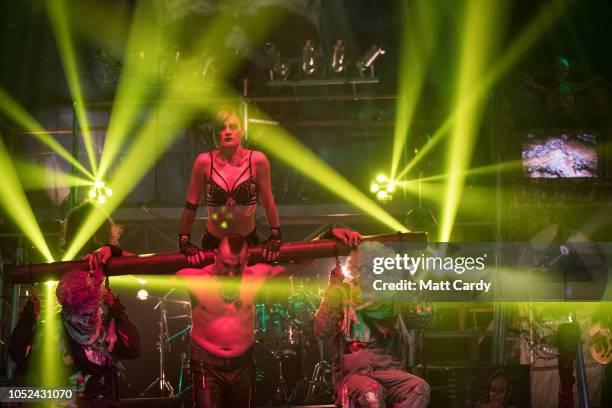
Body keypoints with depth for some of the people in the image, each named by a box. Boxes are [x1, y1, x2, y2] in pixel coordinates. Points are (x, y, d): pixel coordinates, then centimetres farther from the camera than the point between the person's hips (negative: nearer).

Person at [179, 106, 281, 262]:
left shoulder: (257, 160, -13)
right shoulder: (204, 161, -14)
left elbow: (268, 202, -3)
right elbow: (191, 205, -5)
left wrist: (275, 238, 0)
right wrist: (184, 242, -3)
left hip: (248, 242, 1)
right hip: (213, 243, 0)